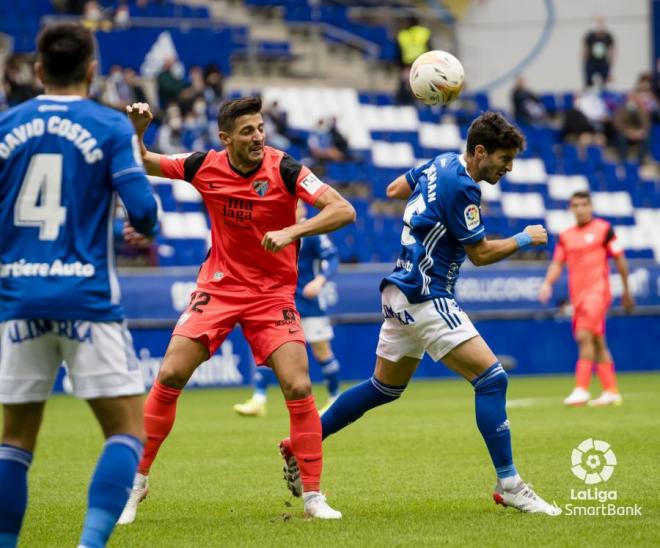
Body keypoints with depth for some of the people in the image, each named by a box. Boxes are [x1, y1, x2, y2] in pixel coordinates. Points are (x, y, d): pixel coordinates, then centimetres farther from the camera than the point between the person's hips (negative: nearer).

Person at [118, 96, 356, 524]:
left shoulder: (283, 169, -16)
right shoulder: (206, 167, -7)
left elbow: (344, 210, -23)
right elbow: (142, 164, 8)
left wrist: (293, 231, -35)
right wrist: (137, 132, -13)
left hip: (273, 293, -2)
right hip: (218, 286, 2)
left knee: (298, 387, -15)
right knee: (170, 377, -7)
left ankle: (313, 496, -3)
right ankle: (136, 482, 8)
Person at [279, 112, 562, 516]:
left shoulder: (441, 164, 9)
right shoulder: (460, 186, -19)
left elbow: (394, 189, 26)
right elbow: (481, 254, -12)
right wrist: (525, 239, 0)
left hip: (402, 296, 10)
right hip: (426, 299, -10)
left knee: (384, 389, 21)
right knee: (491, 378, -12)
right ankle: (509, 486, -12)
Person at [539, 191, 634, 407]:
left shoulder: (603, 229, -1)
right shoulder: (565, 236, 12)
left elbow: (619, 259, 3)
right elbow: (557, 263, 10)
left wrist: (626, 290, 5)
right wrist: (547, 283, -9)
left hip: (597, 291, -6)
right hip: (577, 295, 6)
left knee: (585, 336, -19)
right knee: (597, 343, 8)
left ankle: (581, 389, -20)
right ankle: (611, 392, 13)